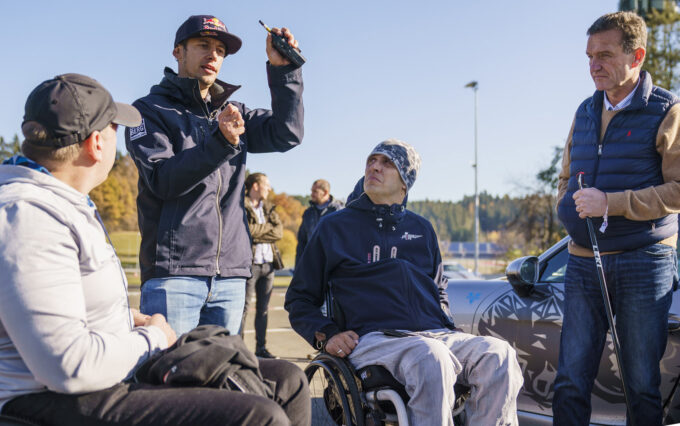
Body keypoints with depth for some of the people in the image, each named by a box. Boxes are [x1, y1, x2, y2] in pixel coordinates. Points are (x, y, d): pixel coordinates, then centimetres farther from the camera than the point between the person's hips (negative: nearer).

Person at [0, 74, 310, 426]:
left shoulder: (68, 203, 15)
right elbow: (68, 366, -28)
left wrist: (130, 319, 13)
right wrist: (152, 339, -10)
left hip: (120, 378, 11)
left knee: (287, 382, 4)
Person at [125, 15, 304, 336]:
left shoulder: (234, 114, 19)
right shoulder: (151, 110, 4)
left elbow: (286, 134, 3)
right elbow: (164, 180, -11)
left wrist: (282, 68, -5)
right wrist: (220, 142, -24)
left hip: (230, 274, 5)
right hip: (174, 272, -4)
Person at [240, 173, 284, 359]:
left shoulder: (269, 208, 18)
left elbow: (279, 232, 4)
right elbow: (246, 230, -17)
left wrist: (258, 232, -8)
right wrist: (268, 227, -3)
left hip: (268, 262, 6)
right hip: (250, 262, -6)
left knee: (263, 308, 9)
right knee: (244, 306, -6)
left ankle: (261, 347, 15)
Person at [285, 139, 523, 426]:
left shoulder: (421, 229, 24)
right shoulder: (334, 227, 14)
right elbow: (299, 298, 16)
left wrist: (446, 328, 15)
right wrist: (325, 335, -3)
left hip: (435, 335, 4)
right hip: (373, 337, -4)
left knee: (499, 355, -26)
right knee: (431, 357, -38)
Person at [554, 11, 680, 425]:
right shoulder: (586, 112, 14)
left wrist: (610, 203, -19)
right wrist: (570, 209, 4)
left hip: (644, 261, -4)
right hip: (584, 261, 5)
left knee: (643, 385, 4)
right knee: (570, 382, 3)